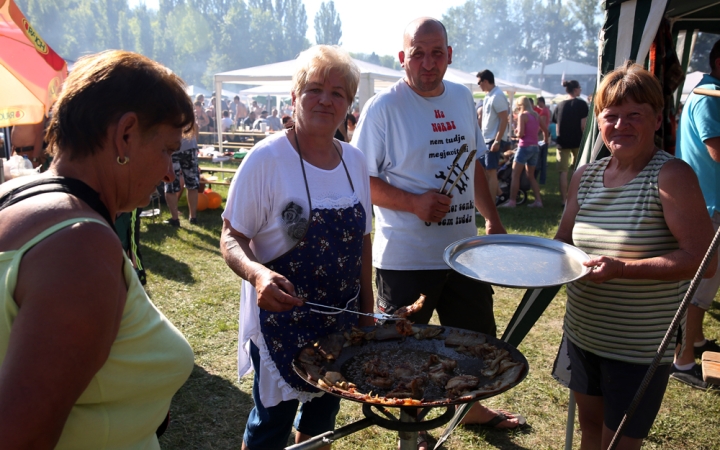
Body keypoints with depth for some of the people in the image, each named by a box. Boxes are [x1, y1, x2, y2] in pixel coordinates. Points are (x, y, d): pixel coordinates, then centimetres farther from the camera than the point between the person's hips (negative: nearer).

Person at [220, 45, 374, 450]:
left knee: (324, 410, 19)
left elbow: (362, 241, 9)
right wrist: (258, 274, -32)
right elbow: (231, 239, -12)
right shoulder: (267, 158, -15)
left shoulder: (354, 161, 2)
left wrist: (368, 311, 10)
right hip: (281, 319, -5)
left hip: (342, 320, 6)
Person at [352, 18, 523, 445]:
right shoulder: (384, 107, -11)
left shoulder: (463, 98, 8)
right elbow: (363, 180, -12)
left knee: (477, 339, 21)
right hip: (406, 259, -6)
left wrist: (493, 218, 11)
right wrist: (416, 203, -23)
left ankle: (470, 406, 47)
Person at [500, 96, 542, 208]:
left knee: (515, 175, -2)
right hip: (535, 147, 7)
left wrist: (516, 133, 4)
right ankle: (538, 200, 10)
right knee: (531, 176, 14)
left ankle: (512, 201, -5)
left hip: (524, 147, -7)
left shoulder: (522, 115, -9)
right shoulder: (536, 115, 12)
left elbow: (520, 134, -15)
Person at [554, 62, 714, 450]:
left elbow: (701, 259, -21)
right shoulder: (585, 177, 1)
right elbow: (564, 242, 11)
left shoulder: (671, 176, -16)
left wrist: (620, 268, -28)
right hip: (582, 334, 6)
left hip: (640, 347, -5)